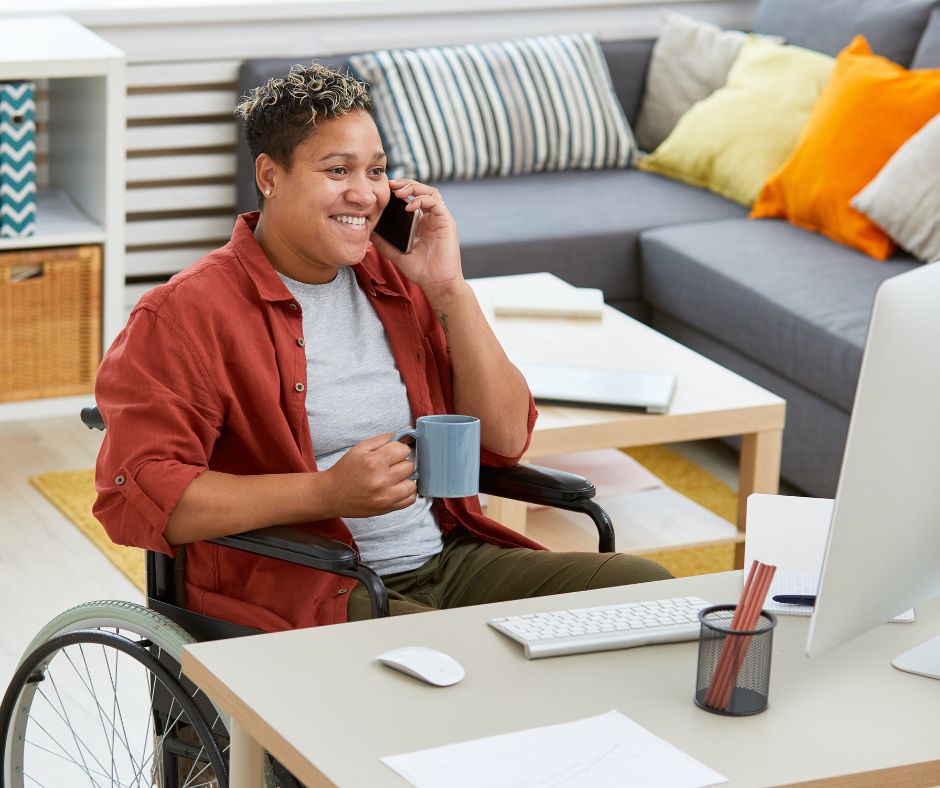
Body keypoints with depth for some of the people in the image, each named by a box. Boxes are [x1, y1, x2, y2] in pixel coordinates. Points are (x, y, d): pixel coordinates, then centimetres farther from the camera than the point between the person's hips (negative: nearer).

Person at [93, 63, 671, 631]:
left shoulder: (399, 280, 15)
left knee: (647, 587, -10)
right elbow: (136, 496, -17)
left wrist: (448, 288, 0)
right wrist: (327, 493, -22)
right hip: (307, 592, -7)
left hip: (448, 559, 7)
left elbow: (506, 437, 11)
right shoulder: (186, 313, -5)